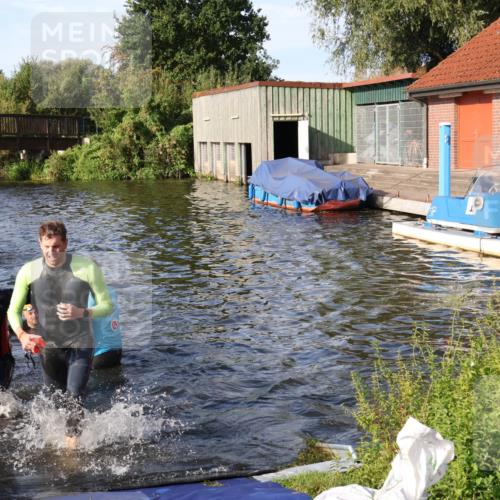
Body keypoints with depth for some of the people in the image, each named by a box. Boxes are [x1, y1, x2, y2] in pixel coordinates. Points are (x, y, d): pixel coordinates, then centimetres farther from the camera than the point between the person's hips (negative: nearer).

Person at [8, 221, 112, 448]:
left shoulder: (87, 268, -13)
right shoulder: (28, 272, -7)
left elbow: (107, 305, -6)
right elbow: (13, 310, 1)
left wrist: (82, 313, -25)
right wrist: (21, 335, -19)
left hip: (80, 344, -2)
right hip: (48, 347, 3)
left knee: (74, 395, -18)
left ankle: (72, 444, -13)